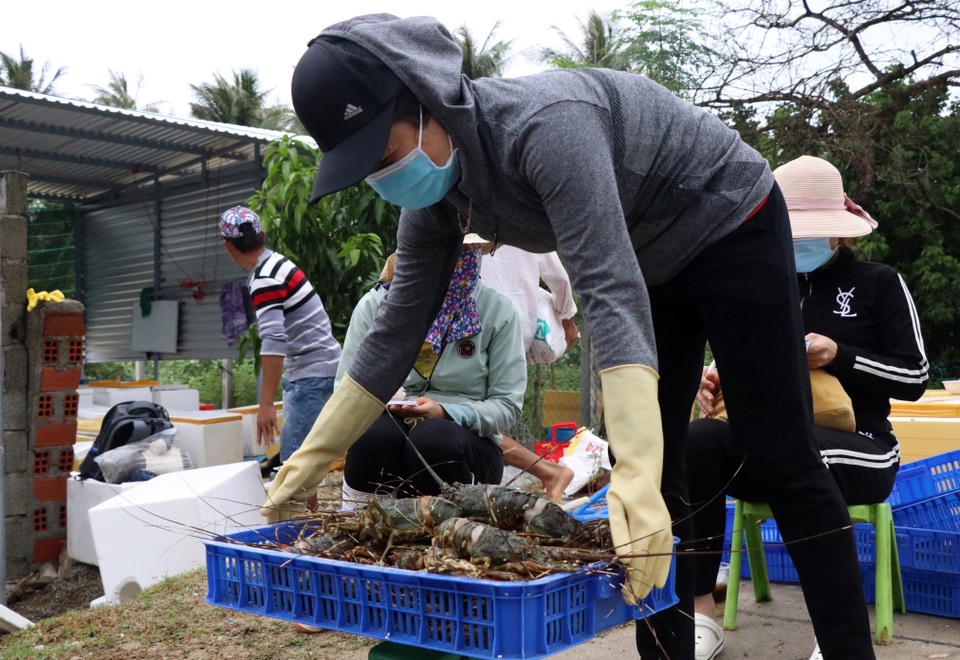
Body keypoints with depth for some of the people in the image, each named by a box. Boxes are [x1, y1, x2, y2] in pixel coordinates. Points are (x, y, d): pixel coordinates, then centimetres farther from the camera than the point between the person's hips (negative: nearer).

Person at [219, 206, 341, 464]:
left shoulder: (265, 279, -18)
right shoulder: (277, 263, 11)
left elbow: (273, 342, -27)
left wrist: (265, 404, -30)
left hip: (313, 372, -10)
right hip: (313, 367, 10)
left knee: (293, 459, -14)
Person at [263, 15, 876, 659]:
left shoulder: (544, 124, -37)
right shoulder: (434, 197, -11)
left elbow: (611, 292, -45)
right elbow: (399, 327, -5)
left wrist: (637, 479, -53)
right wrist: (310, 460, -5)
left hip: (732, 224, -7)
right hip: (653, 260, 7)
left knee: (783, 458, -6)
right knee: (655, 466, 5)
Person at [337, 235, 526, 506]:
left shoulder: (498, 310, 0)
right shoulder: (375, 304, 5)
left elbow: (507, 405, -2)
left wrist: (444, 413, -18)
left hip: (466, 437, -1)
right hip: (385, 434, 2)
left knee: (435, 439, -35)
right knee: (374, 434, -32)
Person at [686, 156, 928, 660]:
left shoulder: (879, 284, 6)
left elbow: (914, 378, 2)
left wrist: (839, 357, -14)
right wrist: (717, 380, -7)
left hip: (856, 448, -3)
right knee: (699, 440, -31)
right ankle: (701, 616, -28)